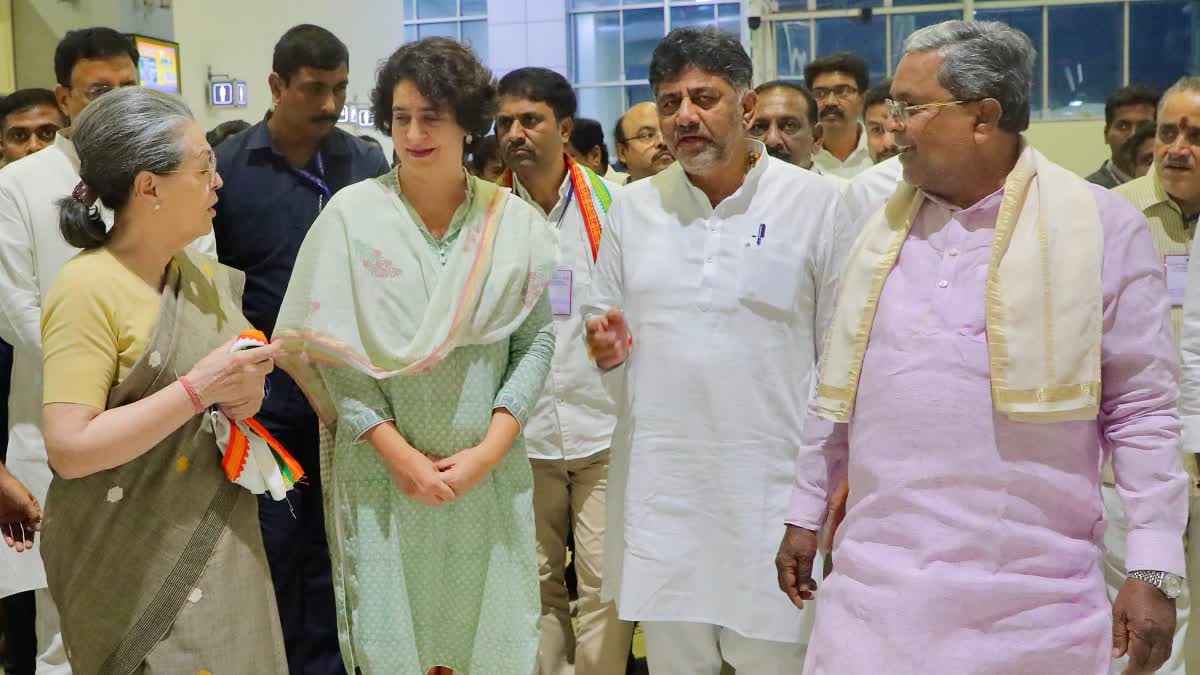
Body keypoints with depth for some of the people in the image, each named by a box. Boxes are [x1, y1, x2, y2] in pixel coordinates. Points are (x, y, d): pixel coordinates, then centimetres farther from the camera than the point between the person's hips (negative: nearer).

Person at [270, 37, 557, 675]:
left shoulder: (514, 221, 0)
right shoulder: (351, 213, -5)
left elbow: (537, 337, 0)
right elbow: (328, 349, -7)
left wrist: (491, 447, -11)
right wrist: (396, 451, -13)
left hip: (488, 472, 2)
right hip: (381, 473, -1)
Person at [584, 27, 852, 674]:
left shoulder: (815, 202, -3)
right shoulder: (631, 207, 6)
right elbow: (604, 334, 15)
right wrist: (608, 349, -7)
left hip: (772, 486, -3)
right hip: (658, 485, 3)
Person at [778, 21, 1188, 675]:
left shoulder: (1103, 227, -5)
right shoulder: (884, 227, 8)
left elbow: (1142, 411, -4)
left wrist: (1155, 570, -7)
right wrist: (806, 513, 16)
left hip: (1032, 596, -3)